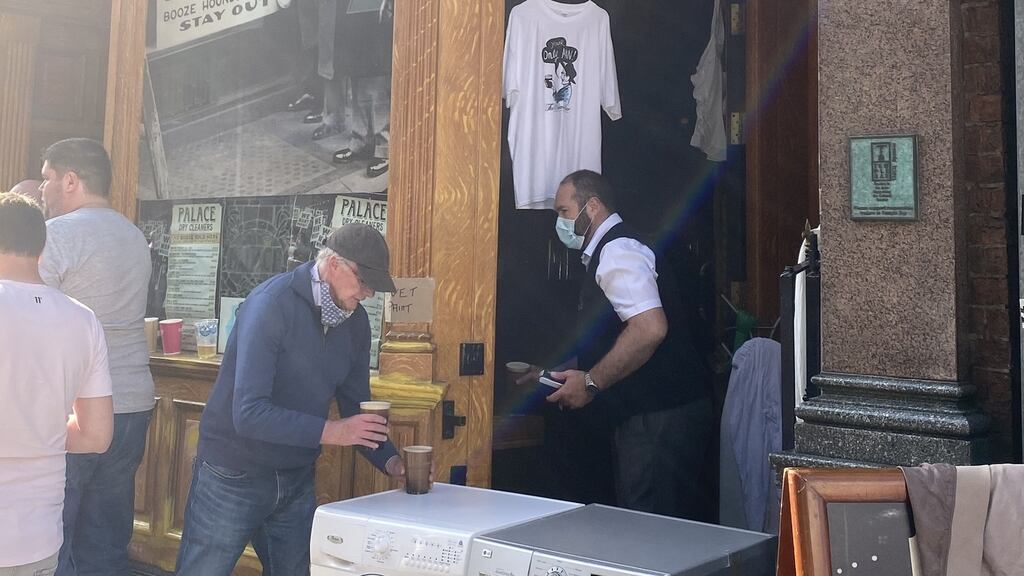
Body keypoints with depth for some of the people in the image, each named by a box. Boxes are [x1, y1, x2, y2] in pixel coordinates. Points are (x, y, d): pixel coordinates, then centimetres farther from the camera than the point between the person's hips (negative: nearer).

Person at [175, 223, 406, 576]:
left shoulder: (355, 321, -1)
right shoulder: (272, 304, -21)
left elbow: (356, 405, 6)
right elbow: (248, 413, -28)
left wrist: (389, 461, -9)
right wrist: (329, 432, -33)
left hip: (296, 481, 6)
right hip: (233, 479, -6)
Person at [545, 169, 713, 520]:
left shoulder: (617, 251, -12)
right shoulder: (610, 251, 20)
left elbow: (650, 328, -26)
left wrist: (591, 382, -19)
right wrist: (562, 375, 18)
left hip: (660, 415, -11)